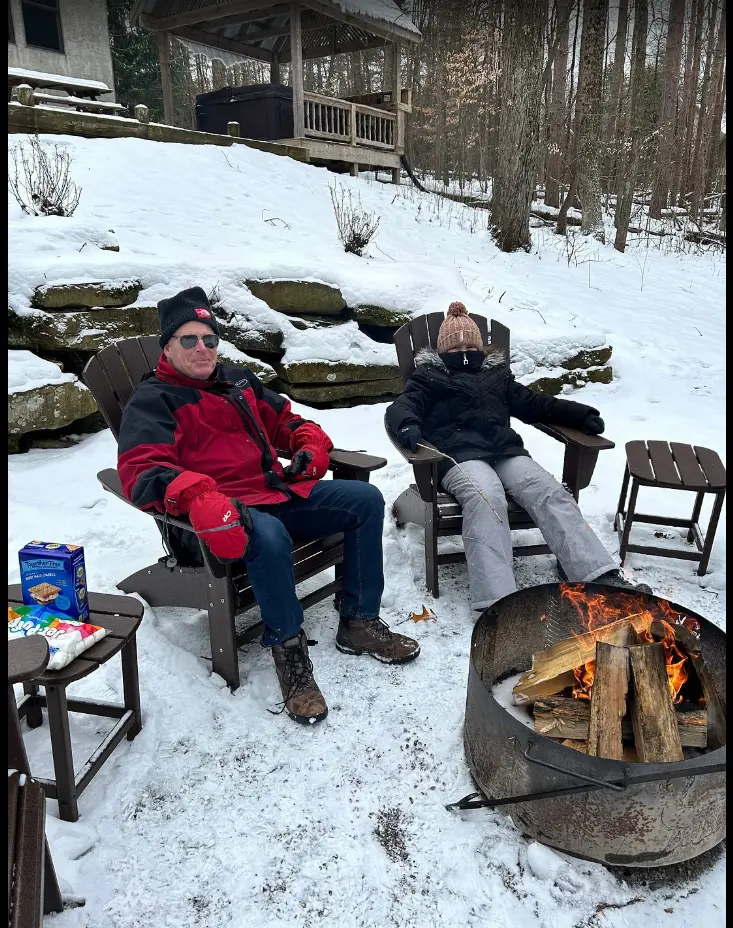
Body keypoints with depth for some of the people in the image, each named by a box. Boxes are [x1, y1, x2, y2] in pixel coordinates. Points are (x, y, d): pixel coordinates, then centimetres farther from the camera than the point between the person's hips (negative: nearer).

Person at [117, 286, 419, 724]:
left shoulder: (238, 380, 22)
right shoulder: (152, 401, 0)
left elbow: (285, 419, 32)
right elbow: (142, 472, -17)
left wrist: (311, 445, 8)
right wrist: (200, 498, -36)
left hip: (279, 491, 8)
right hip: (223, 514, -7)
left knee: (367, 500, -5)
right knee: (270, 537, -40)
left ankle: (360, 623, 3)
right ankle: (289, 650, -16)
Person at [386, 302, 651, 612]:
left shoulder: (497, 374, 33)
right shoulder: (429, 376, 21)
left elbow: (533, 404, 30)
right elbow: (402, 406, 5)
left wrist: (579, 414, 14)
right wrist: (407, 424, -22)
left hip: (506, 451, 5)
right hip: (460, 455, -4)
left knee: (551, 492, -23)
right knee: (486, 497, -37)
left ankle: (604, 577, -32)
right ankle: (497, 600, -50)